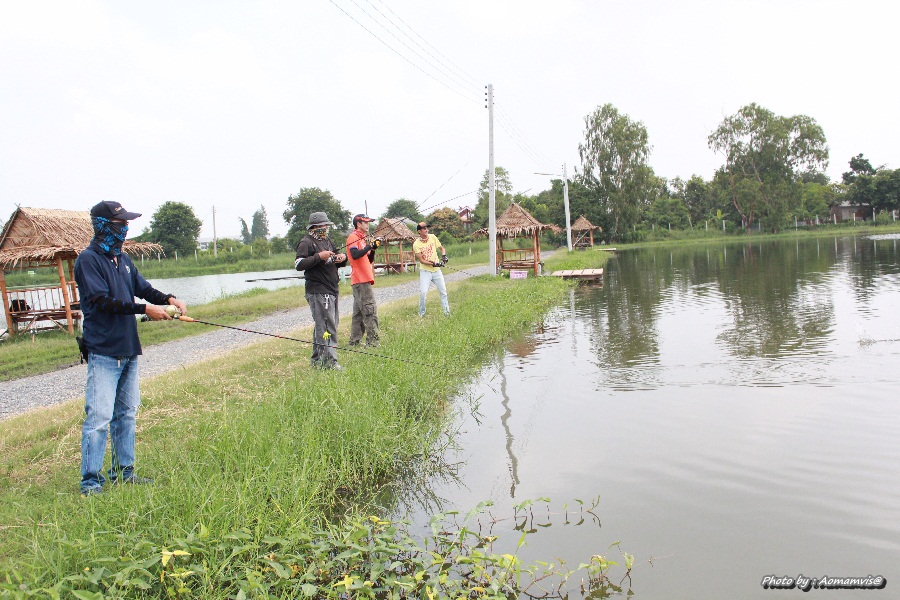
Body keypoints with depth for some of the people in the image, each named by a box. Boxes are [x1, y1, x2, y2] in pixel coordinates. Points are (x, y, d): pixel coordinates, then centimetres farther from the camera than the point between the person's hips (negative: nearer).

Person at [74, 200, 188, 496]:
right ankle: (91, 481, 1)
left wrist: (168, 299, -5)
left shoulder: (122, 259, 15)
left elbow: (143, 288, 14)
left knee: (126, 414, 14)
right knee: (99, 417, -8)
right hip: (103, 352, -8)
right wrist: (145, 309, -20)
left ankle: (124, 471, 24)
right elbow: (102, 301, -18)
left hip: (128, 350, 8)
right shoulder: (88, 259, -9)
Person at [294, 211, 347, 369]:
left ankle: (317, 359, 23)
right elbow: (298, 264, -17)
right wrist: (319, 257, -21)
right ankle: (329, 360, -9)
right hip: (318, 291, -9)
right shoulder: (306, 243, -7)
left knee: (322, 325, 14)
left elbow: (336, 261, 28)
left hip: (332, 290, 9)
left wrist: (342, 258, 4)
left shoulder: (328, 241, 21)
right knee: (327, 326, -12)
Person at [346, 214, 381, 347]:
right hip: (361, 280, -10)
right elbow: (355, 255, -23)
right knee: (370, 311, -12)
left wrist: (372, 249, 5)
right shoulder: (353, 237, -6)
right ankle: (372, 341, -12)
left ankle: (355, 341, 16)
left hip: (363, 280, 10)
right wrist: (370, 246, -18)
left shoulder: (362, 239, 22)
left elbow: (369, 260, 21)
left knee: (358, 311, 12)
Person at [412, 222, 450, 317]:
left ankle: (447, 312, 18)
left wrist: (444, 256, -13)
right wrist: (433, 264, -24)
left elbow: (442, 248, 8)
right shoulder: (416, 244, -12)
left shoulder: (433, 237, -3)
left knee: (443, 291, 6)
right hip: (425, 271, -3)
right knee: (423, 292, -12)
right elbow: (421, 260, -14)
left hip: (436, 270, 4)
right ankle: (421, 313, 7)